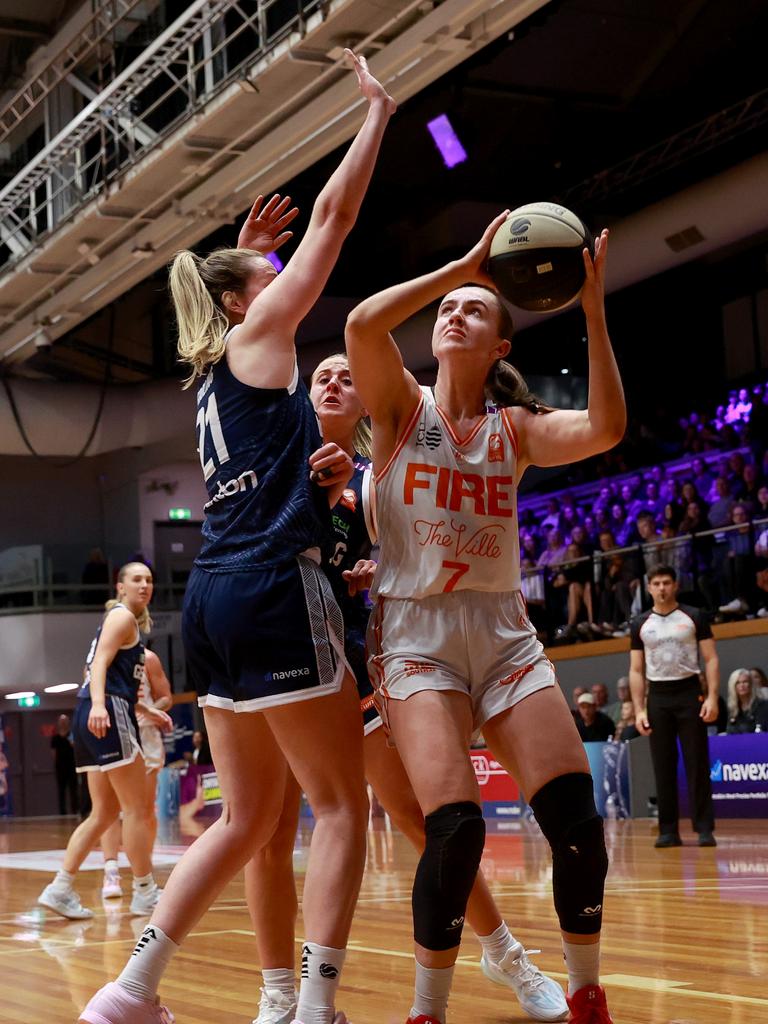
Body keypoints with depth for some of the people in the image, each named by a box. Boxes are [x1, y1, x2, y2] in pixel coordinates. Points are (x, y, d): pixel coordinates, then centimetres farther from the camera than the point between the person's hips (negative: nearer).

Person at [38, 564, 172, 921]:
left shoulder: (129, 622, 26)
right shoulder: (122, 616, -2)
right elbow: (100, 662, -18)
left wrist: (147, 711, 34)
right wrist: (98, 704, -33)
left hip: (100, 715, 10)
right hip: (108, 715, -10)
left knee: (104, 812, 9)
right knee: (137, 808, -4)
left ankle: (60, 888, 3)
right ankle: (145, 892, 3)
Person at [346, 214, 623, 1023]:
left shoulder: (515, 427, 7)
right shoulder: (401, 406, 3)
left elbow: (605, 429, -13)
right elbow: (362, 325, -18)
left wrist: (592, 309, -18)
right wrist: (464, 263, -14)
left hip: (503, 633, 3)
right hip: (414, 635, -3)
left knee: (577, 820, -9)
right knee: (456, 826, -22)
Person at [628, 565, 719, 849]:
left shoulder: (694, 617, 2)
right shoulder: (640, 624, 9)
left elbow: (711, 659, 0)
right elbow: (636, 670, 10)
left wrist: (712, 697, -11)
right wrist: (639, 710, 0)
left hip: (689, 692, -2)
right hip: (657, 696, 2)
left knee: (697, 764, -4)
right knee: (663, 767, 2)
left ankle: (704, 828, 0)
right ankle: (668, 831, 6)